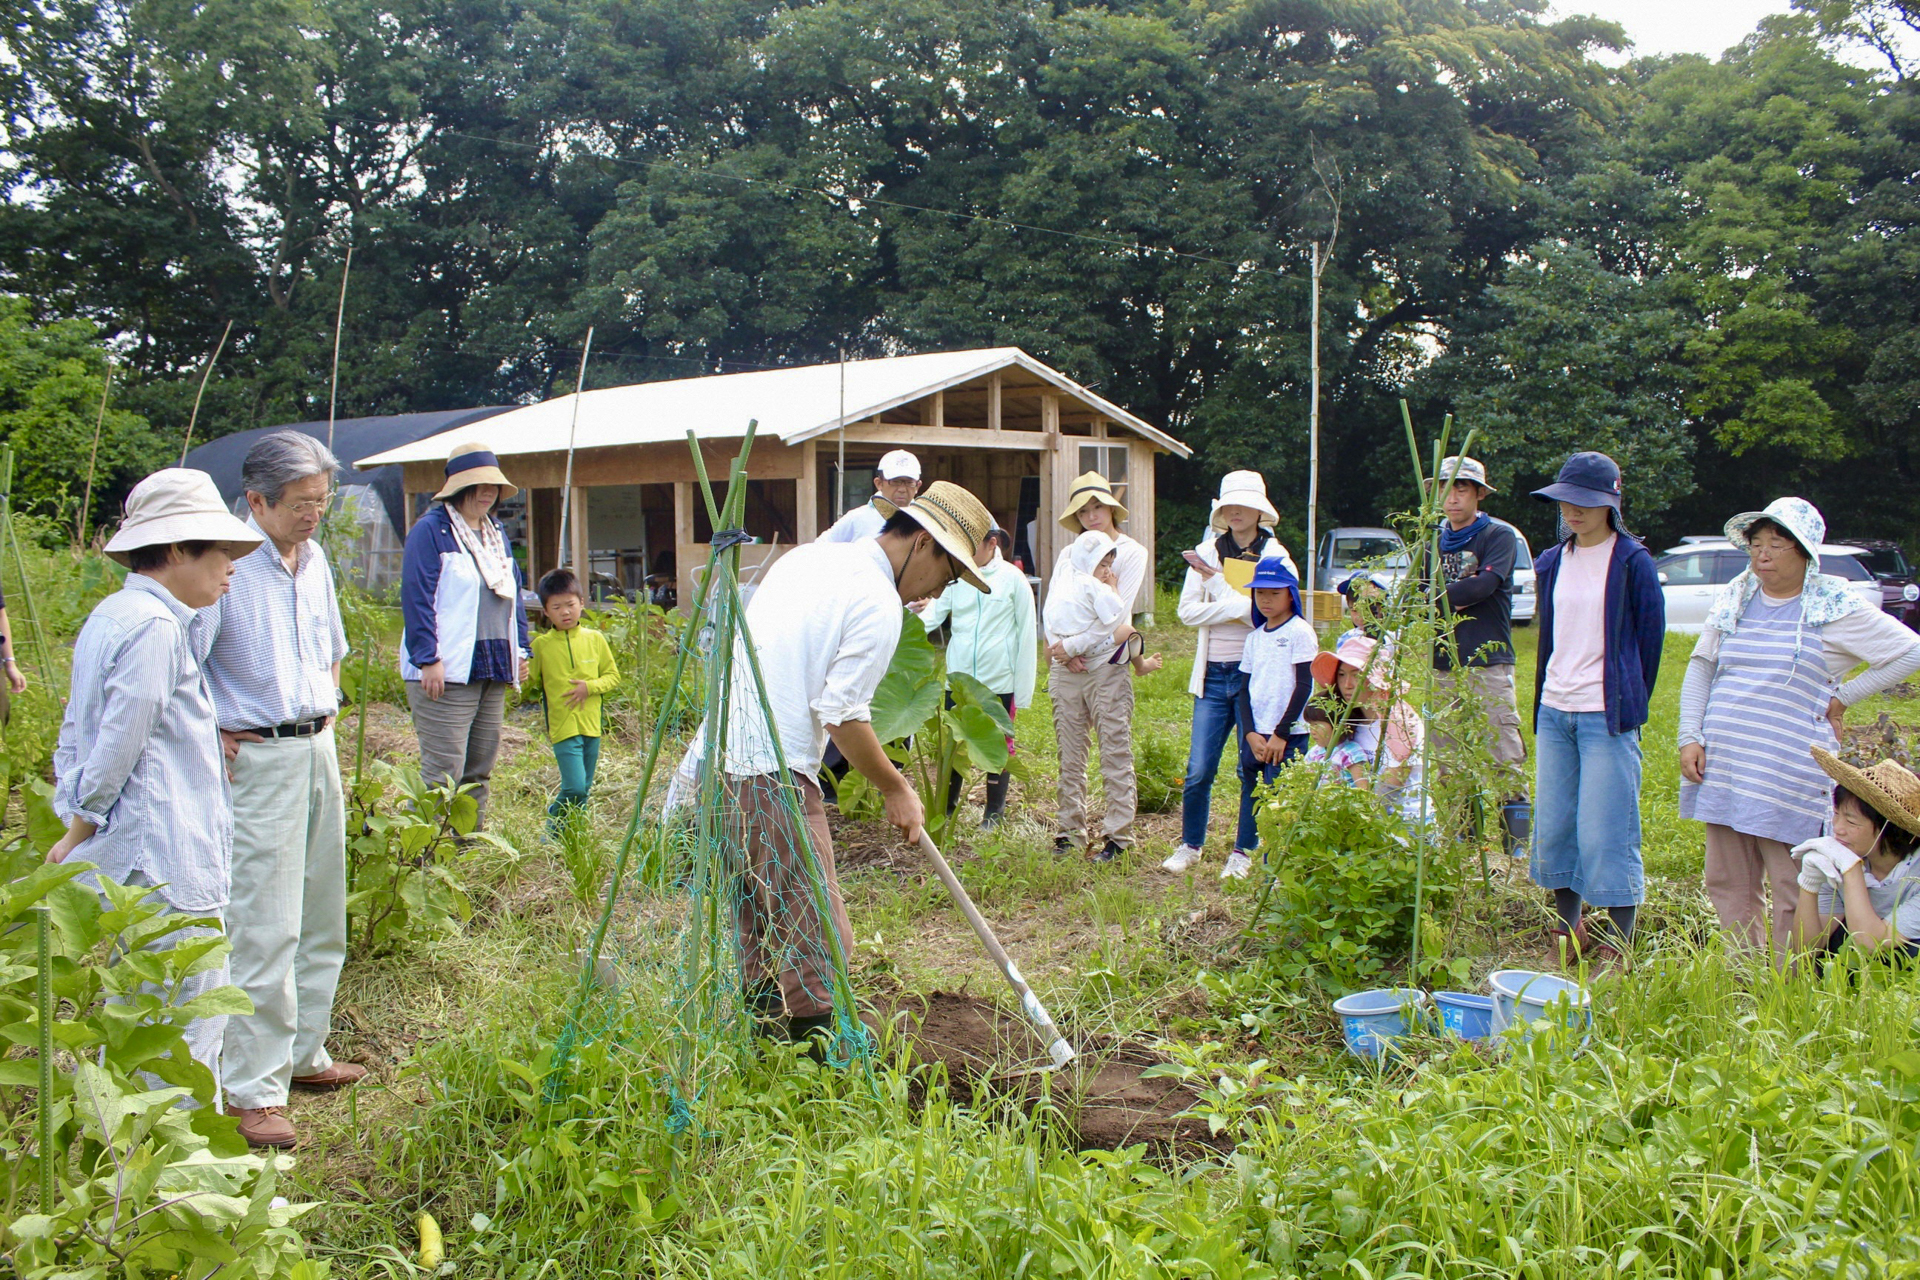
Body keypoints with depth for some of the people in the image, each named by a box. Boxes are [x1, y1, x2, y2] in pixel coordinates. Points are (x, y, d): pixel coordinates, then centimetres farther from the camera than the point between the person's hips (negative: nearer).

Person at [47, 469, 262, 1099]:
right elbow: (121, 740, -18)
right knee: (194, 1018, -3)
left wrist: (74, 823, 17)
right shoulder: (156, 627, -17)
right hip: (166, 858, -10)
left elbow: (76, 732, 18)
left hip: (127, 857, 10)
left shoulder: (109, 616, 15)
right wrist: (78, 833, -7)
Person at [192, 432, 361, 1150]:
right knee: (265, 928, -5)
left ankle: (303, 1055, 28)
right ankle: (253, 1091, 4)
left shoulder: (314, 560, 10)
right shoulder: (226, 564, -16)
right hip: (257, 759, -8)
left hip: (318, 748, 8)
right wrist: (217, 739, -15)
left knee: (321, 918, 14)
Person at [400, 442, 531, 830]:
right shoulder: (431, 530, -6)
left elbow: (513, 594, 24)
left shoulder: (496, 533, 19)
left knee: (479, 769, 12)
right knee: (444, 770, -10)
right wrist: (428, 659, -18)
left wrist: (521, 649, 17)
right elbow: (416, 598, -12)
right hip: (448, 669, -8)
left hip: (494, 667, 8)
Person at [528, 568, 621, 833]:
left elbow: (613, 675, 7)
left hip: (592, 725, 3)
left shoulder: (595, 639, 3)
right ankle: (554, 826, 13)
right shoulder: (541, 644, -2)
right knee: (574, 789, -13)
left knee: (584, 790, 10)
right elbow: (534, 682, 4)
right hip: (563, 728, -3)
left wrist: (590, 686, -10)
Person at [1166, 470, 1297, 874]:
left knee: (1253, 766, 4)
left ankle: (1244, 850, 18)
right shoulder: (1207, 551, 7)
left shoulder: (1276, 556, 1)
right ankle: (1190, 845, 19)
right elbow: (1188, 610, -1)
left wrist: (1217, 583, -14)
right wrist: (1239, 605, -13)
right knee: (1199, 768, 1)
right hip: (1213, 674, 2)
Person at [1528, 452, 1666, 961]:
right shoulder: (1553, 562, 12)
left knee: (1605, 835, -5)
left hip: (1606, 716, -6)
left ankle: (1620, 945, 4)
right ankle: (1570, 931, 21)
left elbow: (1650, 637, -1)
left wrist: (1629, 706, 2)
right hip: (1554, 712, 6)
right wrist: (1542, 705, 14)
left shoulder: (1632, 561, -4)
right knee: (1552, 828, 8)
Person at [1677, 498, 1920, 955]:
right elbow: (1699, 669, 16)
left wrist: (1843, 697, -2)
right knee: (1727, 884, 9)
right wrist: (1690, 738, 5)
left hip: (1789, 774, -5)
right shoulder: (1733, 599, 10)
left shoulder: (1834, 608, -2)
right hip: (1720, 766, 5)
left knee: (1792, 891, -1)